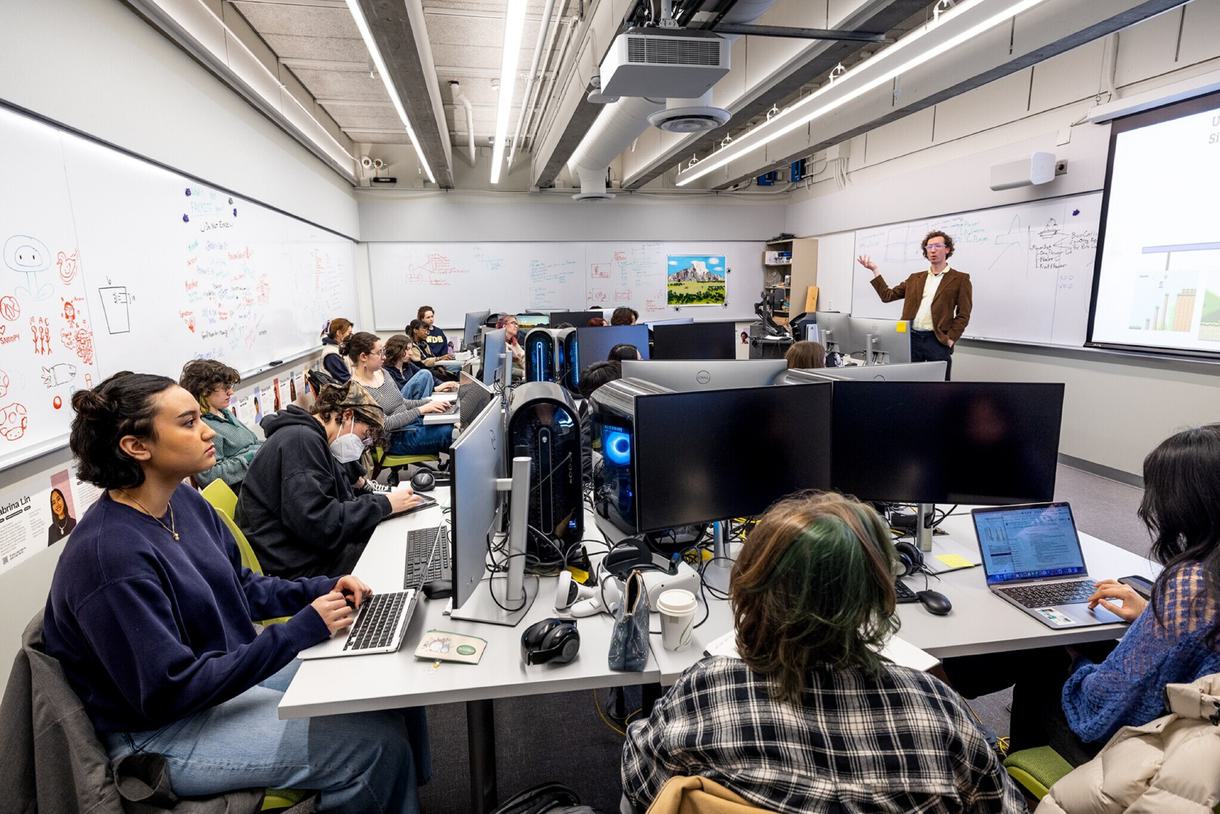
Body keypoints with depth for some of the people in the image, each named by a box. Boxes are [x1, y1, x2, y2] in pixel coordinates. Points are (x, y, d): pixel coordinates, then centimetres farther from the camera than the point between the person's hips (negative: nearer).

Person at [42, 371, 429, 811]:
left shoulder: (184, 501, -2)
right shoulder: (110, 556, -27)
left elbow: (242, 587, 10)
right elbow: (170, 692, -25)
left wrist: (321, 589, -5)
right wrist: (299, 631, -26)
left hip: (233, 669, 8)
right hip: (161, 730, -8)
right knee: (378, 743, -16)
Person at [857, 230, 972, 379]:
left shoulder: (960, 279, 3)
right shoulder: (915, 278, 16)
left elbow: (963, 315, 0)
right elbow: (887, 295, 15)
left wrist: (950, 339, -10)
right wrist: (875, 270, 12)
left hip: (938, 341, -4)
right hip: (911, 338, 4)